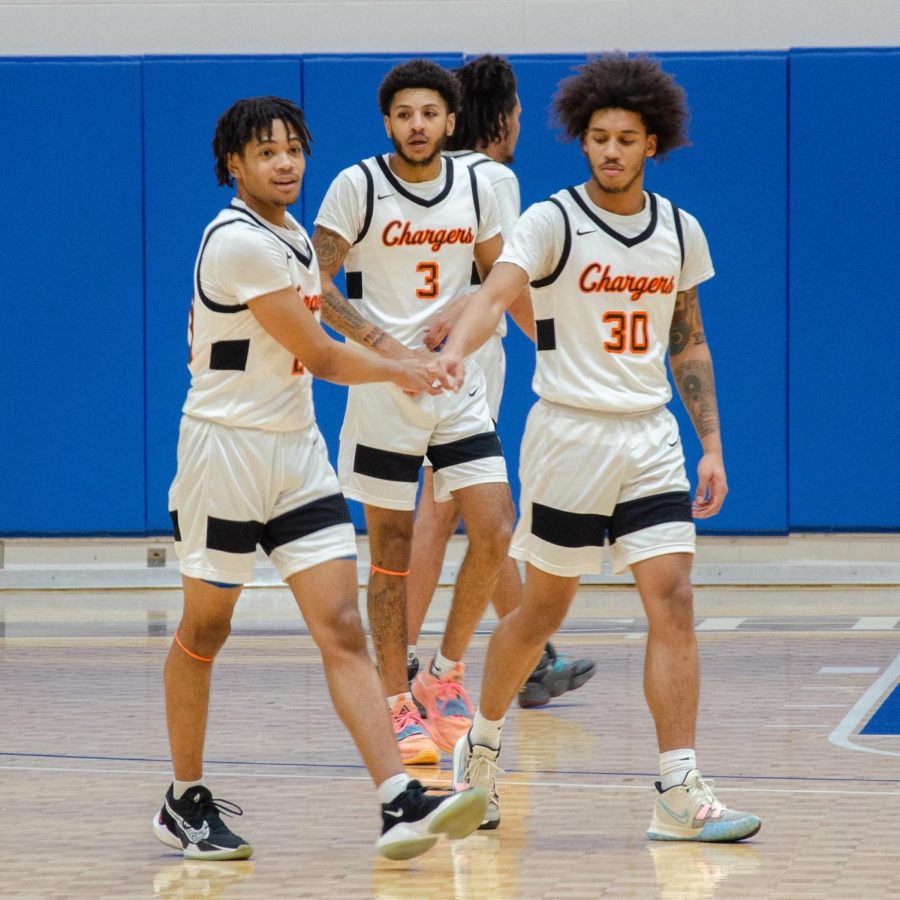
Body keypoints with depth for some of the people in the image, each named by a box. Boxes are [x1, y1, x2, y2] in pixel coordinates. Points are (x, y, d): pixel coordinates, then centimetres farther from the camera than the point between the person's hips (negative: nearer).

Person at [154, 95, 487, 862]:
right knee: (204, 633, 7)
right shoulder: (238, 241, -17)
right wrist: (398, 371, 1)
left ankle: (402, 805, -15)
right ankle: (186, 801, 22)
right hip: (227, 447, -7)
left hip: (297, 452, 7)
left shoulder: (294, 237, 12)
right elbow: (318, 355, -13)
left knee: (343, 631, -5)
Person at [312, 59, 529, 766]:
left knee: (495, 531, -7)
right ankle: (399, 706, 10)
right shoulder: (358, 186, -7)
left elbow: (499, 276, 19)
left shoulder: (475, 186, 5)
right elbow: (317, 284, -9)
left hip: (460, 386, 4)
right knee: (392, 551, 2)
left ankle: (446, 673, 13)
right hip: (384, 387, -4)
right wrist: (383, 344, -19)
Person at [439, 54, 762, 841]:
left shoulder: (680, 230, 8)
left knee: (673, 603, -8)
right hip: (569, 434, -4)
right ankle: (483, 746, 31)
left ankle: (680, 795, -9)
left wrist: (711, 445, 10)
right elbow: (497, 291, -24)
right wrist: (456, 349, -44)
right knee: (543, 609, 7)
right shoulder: (553, 221, -8)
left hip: (650, 438, 4)